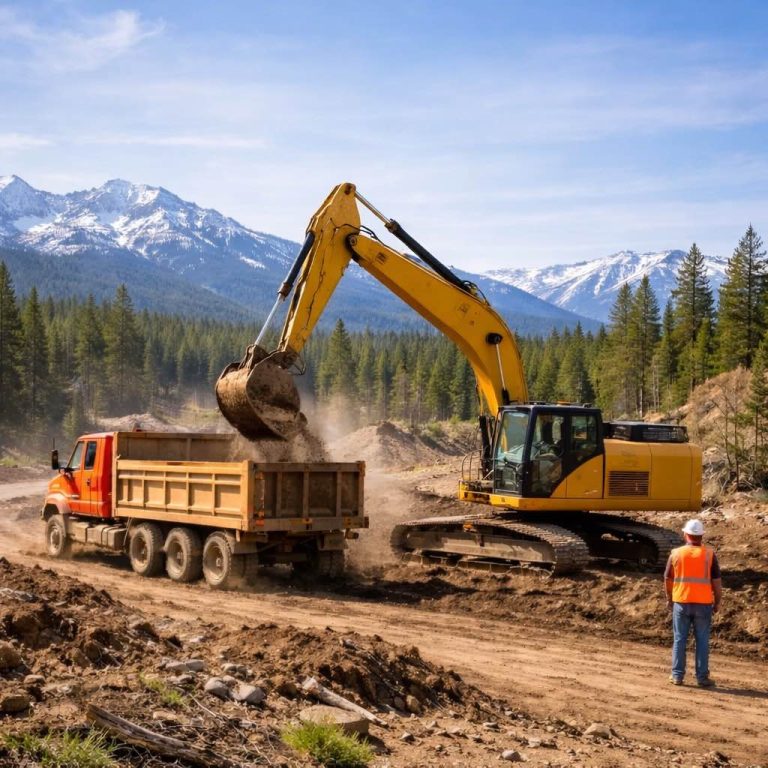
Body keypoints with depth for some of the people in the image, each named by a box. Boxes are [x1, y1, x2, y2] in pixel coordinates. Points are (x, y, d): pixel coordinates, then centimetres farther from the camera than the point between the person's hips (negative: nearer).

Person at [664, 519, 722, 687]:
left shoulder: (676, 553, -2)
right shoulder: (709, 554, -5)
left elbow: (668, 579, 7)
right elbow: (717, 581, -3)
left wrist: (669, 598, 21)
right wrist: (717, 602, 9)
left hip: (681, 603, 1)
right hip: (703, 604, -1)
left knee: (679, 640, 9)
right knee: (702, 641, 7)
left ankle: (677, 675, 12)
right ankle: (702, 677, 8)